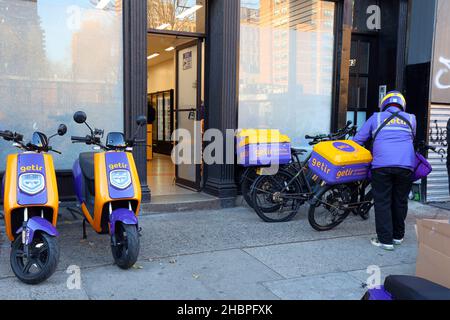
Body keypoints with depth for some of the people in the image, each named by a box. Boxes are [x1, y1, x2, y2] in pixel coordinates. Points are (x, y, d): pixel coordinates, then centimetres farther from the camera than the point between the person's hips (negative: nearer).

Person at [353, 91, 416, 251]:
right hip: (406, 165, 2)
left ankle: (385, 240, 2)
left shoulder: (376, 118, 14)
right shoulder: (411, 119, 19)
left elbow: (358, 140, 16)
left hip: (382, 165, -2)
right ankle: (398, 236, 25)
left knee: (383, 202, 3)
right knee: (400, 201, 14)